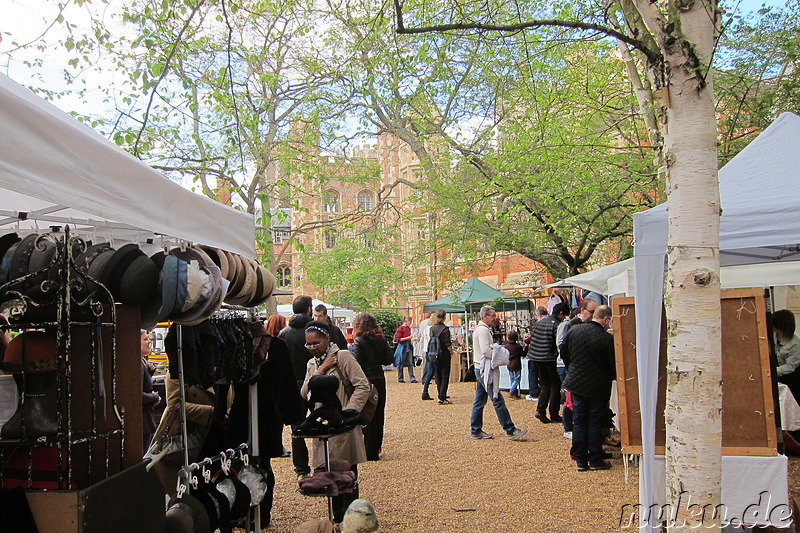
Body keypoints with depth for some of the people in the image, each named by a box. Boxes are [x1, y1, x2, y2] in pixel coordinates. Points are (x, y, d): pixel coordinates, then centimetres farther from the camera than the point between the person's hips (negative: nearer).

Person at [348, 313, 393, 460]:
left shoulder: (359, 341, -13)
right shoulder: (382, 340, 2)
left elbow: (355, 362, -21)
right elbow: (389, 359, 4)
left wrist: (350, 349, -5)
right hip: (379, 380, 5)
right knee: (379, 414, 15)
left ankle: (370, 452, 6)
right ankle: (377, 448, 26)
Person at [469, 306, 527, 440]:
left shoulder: (480, 329, 19)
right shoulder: (483, 330, -15)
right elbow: (485, 350, -25)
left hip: (480, 369, 11)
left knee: (480, 401, 12)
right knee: (498, 400, -8)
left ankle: (475, 430, 17)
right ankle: (510, 430, -7)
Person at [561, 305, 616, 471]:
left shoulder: (574, 330, -3)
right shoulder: (607, 338, -19)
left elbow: (564, 352, 8)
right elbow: (613, 365, -12)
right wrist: (610, 378, 9)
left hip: (576, 383, 4)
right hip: (598, 387, -4)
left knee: (579, 421, 11)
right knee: (595, 423, 7)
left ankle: (581, 460, 16)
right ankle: (595, 460, 15)